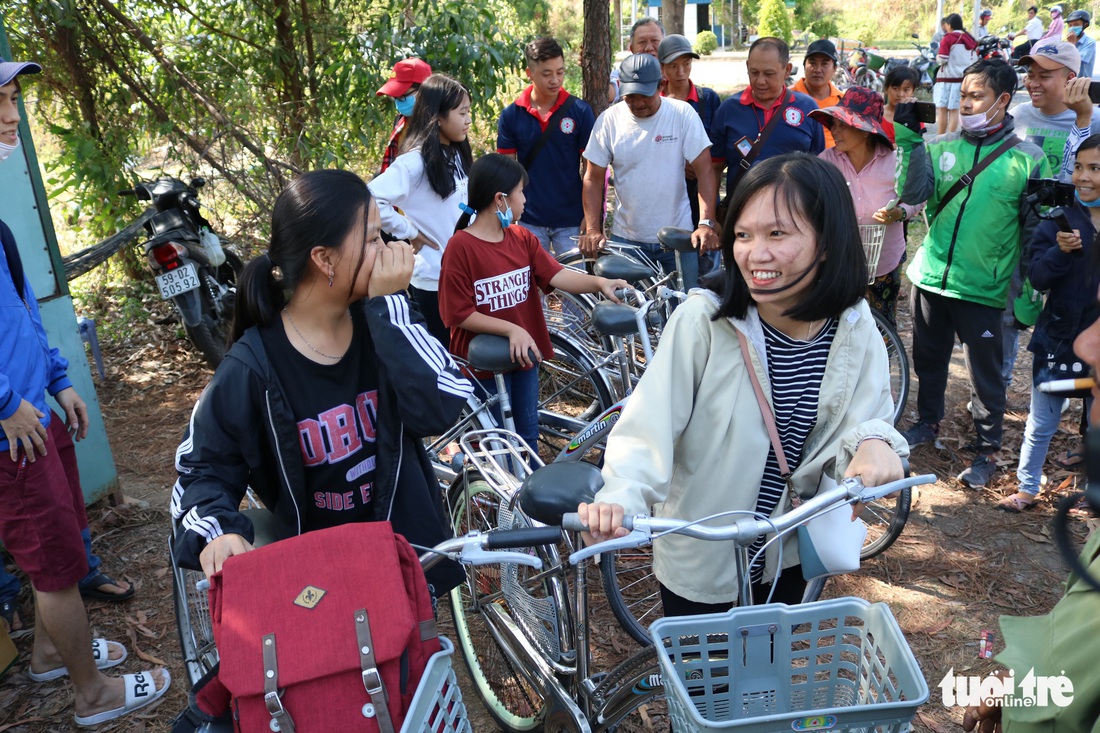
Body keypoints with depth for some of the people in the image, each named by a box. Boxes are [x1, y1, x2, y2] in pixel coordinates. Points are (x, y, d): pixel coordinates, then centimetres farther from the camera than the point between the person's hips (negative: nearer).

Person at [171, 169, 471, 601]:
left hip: (407, 553, 4)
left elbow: (440, 410, -23)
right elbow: (203, 467, -7)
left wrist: (388, 306, -27)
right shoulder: (253, 369, -18)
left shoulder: (384, 320, -9)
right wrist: (214, 531, -27)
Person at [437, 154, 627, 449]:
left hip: (524, 354, 6)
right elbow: (460, 314, -19)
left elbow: (556, 274, -9)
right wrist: (511, 329, -27)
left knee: (528, 434, 20)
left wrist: (599, 283, -24)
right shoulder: (460, 247, -18)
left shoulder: (522, 238, 2)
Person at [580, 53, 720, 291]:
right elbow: (593, 179, 2)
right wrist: (592, 229, -9)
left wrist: (706, 223, -19)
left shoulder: (682, 113, -5)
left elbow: (704, 171, -8)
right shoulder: (609, 120, -1)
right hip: (625, 238, 1)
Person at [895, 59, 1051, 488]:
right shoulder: (941, 147, 2)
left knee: (986, 373, 6)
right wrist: (908, 140, -19)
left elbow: (1035, 231, -2)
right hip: (931, 277, 3)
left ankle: (987, 451, 23)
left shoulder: (1027, 159, -5)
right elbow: (912, 193, -12)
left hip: (983, 288, -3)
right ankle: (928, 422, 41)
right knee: (928, 358, 19)